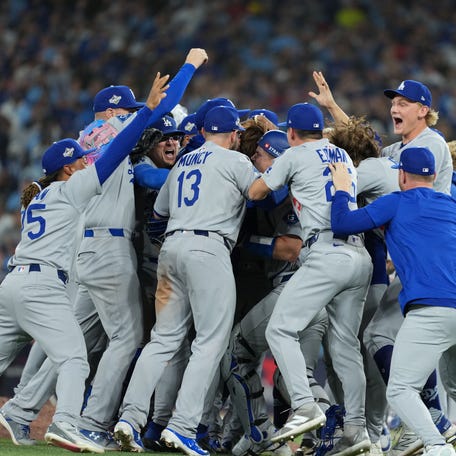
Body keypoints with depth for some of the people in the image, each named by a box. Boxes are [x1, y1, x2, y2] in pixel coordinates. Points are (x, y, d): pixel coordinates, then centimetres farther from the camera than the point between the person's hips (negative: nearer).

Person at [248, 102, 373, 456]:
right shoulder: (343, 156, 22)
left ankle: (305, 407, -21)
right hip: (361, 259, 7)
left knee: (281, 329, -5)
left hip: (327, 255, -7)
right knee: (345, 343, 10)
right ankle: (356, 427, 3)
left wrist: (270, 171, 34)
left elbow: (255, 193, 14)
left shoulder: (295, 155, 4)